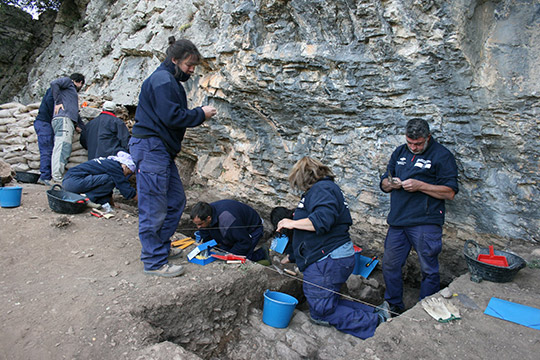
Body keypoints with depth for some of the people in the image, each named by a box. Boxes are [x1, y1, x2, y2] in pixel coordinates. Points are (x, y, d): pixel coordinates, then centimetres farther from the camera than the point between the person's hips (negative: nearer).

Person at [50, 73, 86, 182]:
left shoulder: (72, 91, 38)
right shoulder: (68, 81, 14)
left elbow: (75, 111, 38)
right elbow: (54, 83, -7)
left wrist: (81, 126, 35)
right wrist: (58, 102, -7)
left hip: (68, 122, 9)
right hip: (63, 119, -9)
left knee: (65, 151, -1)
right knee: (62, 148, -19)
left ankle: (58, 177, -6)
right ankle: (58, 177, -28)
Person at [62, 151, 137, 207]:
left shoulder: (108, 161, 18)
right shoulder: (115, 166, -10)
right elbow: (125, 186, -9)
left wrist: (112, 204, 27)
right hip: (74, 181, -10)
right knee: (110, 179, -18)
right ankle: (88, 199, -9)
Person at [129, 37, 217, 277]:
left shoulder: (170, 80, 22)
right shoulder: (163, 80, -11)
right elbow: (172, 116, -19)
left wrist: (198, 114, 9)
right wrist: (200, 114, -8)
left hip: (162, 149, 11)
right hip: (151, 148, -11)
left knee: (176, 200, 16)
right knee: (154, 208, -4)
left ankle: (162, 246, 30)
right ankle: (154, 262, 6)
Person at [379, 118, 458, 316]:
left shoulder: (442, 155, -3)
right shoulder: (399, 152, 14)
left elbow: (450, 192, -9)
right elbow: (384, 183, 18)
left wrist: (420, 186, -19)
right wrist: (391, 184, -5)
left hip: (425, 223, -5)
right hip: (398, 220, 6)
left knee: (429, 270, 5)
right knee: (390, 265, 12)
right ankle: (394, 306, 31)